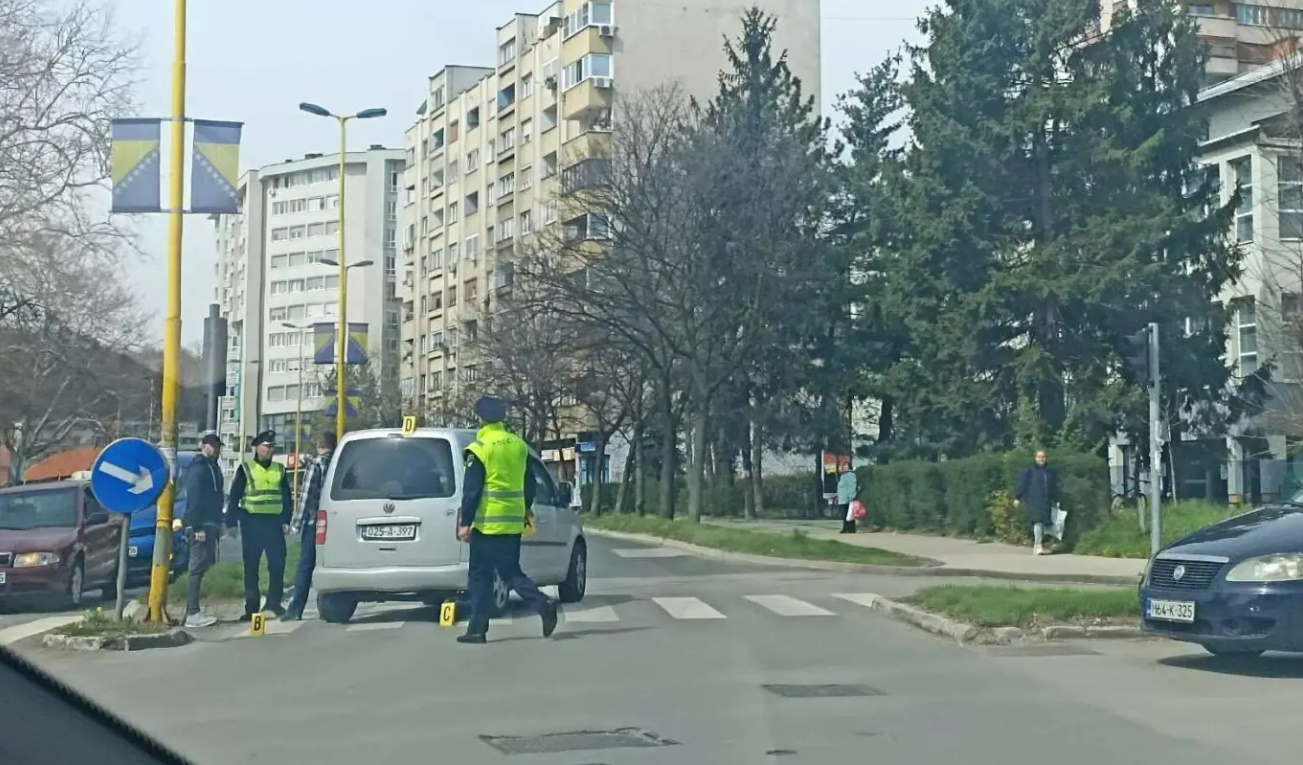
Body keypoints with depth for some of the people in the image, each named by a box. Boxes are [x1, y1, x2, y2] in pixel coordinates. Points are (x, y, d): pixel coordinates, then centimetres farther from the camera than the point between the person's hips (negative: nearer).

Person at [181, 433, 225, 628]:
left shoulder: (213, 467, 19)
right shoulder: (198, 468, -11)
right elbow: (193, 500, -17)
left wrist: (218, 524, 18)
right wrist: (197, 528, -22)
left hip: (211, 524, 9)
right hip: (200, 526, -9)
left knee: (203, 567, 9)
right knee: (198, 568, -11)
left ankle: (193, 611, 13)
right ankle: (192, 614, -11)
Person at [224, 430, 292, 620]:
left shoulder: (280, 470, 13)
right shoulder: (245, 469, 3)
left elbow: (287, 497, 15)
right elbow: (234, 498, 2)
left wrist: (286, 520, 5)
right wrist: (232, 522, -4)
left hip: (274, 522, 2)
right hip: (251, 522, -2)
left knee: (278, 562, -6)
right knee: (251, 567, 3)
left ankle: (274, 601, 3)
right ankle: (251, 607, 8)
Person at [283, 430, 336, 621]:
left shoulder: (318, 464, -8)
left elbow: (307, 495, -11)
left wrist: (298, 522, -7)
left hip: (314, 521, -5)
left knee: (305, 566, -1)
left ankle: (296, 609, -3)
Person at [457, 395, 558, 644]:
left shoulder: (480, 448, -9)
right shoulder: (519, 445, 10)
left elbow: (471, 489, -13)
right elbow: (529, 485, 16)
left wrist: (465, 522, -10)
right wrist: (524, 510, 27)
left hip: (487, 521, -6)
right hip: (513, 521, 6)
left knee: (480, 575, 3)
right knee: (511, 571, 14)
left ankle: (477, 629, 4)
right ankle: (543, 604, -8)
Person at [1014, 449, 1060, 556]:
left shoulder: (1051, 472, 12)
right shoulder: (1030, 471, 1)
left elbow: (1055, 487, 18)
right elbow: (1022, 484, -2)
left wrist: (1056, 501, 17)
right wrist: (1017, 498, -9)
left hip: (1047, 502, 4)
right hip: (1034, 502, -4)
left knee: (1043, 523, 4)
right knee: (1038, 522, -15)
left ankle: (1037, 544, 14)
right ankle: (1038, 545, -16)